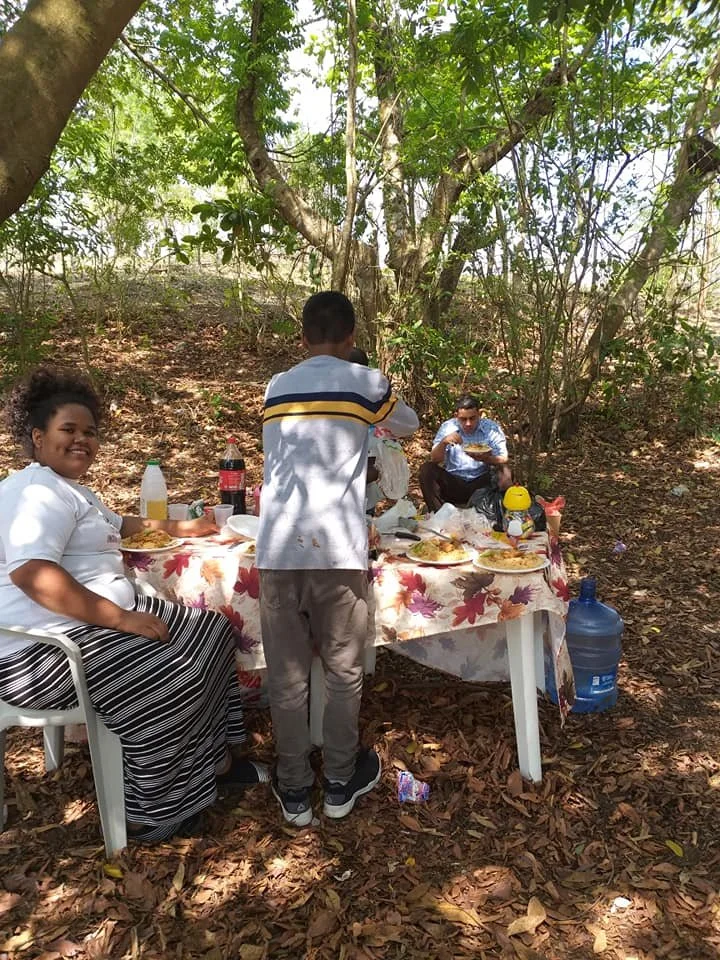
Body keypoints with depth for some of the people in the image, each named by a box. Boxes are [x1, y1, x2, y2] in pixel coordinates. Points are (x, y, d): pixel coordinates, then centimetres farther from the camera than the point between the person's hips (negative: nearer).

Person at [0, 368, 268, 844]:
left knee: (209, 632, 6)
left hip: (95, 619, 11)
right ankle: (148, 812, -4)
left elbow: (114, 525, 38)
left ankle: (216, 757, 12)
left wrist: (179, 527, 30)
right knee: (172, 678, -24)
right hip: (44, 650, -11)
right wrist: (121, 618, -31)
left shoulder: (69, 487, 20)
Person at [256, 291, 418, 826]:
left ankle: (294, 791, 23)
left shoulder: (276, 388, 14)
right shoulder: (364, 382, 4)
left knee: (287, 675, 12)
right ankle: (340, 783, 27)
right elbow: (409, 426, 22)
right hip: (337, 548, -3)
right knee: (344, 671, 13)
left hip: (278, 547, 3)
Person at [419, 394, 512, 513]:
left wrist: (485, 459, -31)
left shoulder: (492, 428, -2)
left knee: (505, 474, -26)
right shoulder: (447, 427, 0)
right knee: (426, 469, -20)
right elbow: (434, 459, -6)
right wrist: (443, 442, -27)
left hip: (481, 482, -1)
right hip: (452, 483, 1)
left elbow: (503, 460, -9)